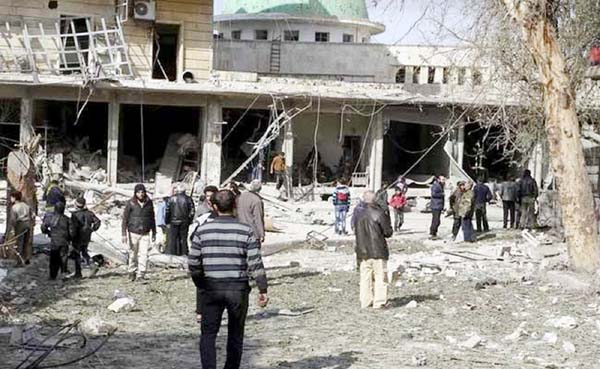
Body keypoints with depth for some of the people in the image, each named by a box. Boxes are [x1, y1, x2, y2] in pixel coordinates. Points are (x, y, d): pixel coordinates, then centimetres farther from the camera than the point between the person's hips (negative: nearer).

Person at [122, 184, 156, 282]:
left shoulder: (149, 203, 3)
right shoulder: (131, 203, -5)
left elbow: (152, 219, 14)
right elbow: (125, 219, -3)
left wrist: (154, 233, 17)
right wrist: (124, 234, -9)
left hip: (145, 234, 1)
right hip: (133, 233, -1)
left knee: (144, 254, -8)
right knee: (133, 255, 7)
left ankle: (141, 275, -6)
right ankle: (132, 273, 23)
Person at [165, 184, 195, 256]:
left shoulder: (172, 199, -4)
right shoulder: (188, 199, 0)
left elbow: (167, 211, -1)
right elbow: (192, 212, 0)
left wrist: (167, 221, 9)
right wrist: (189, 221, 11)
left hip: (174, 222, -2)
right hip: (185, 222, 2)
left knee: (172, 239, 5)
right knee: (183, 239, 8)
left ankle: (172, 253, 3)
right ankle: (183, 254, 7)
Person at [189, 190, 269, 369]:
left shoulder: (202, 230, -2)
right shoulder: (246, 231, -5)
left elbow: (193, 263, 1)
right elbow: (255, 264, -8)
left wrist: (200, 285, 16)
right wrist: (263, 290, -2)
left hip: (211, 289, 0)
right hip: (238, 288, 0)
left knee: (208, 334, 6)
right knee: (235, 334, 14)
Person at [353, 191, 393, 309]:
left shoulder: (358, 215, 4)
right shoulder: (379, 214, -13)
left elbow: (355, 231, 13)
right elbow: (388, 232, -9)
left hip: (362, 251, 5)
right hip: (378, 251, -5)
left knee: (365, 277, 11)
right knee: (380, 276, 1)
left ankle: (365, 301, 13)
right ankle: (379, 302, -1)